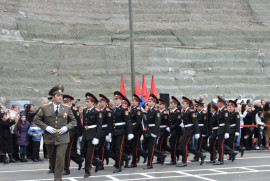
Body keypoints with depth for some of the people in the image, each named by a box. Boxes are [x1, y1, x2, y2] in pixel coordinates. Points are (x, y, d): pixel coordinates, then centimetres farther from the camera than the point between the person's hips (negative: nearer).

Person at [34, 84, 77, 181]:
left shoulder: (67, 109, 4)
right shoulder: (45, 108, 0)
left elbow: (73, 121, 11)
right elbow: (36, 119, 3)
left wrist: (66, 127, -8)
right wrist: (46, 127, -11)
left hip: (62, 139, -1)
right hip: (49, 138, 1)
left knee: (60, 159, -12)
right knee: (52, 160, 13)